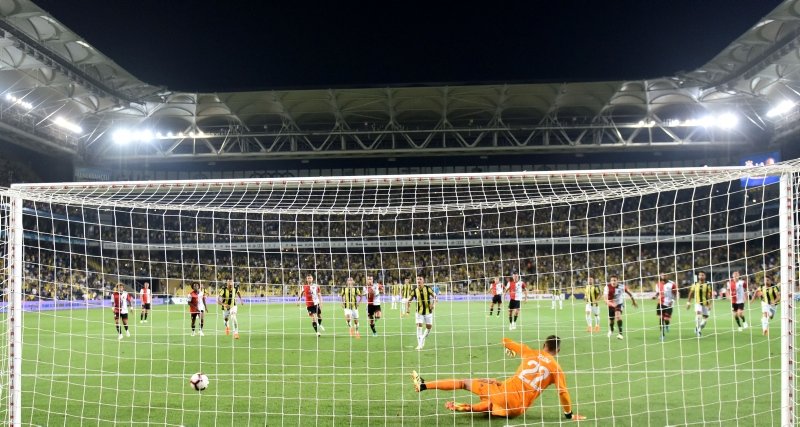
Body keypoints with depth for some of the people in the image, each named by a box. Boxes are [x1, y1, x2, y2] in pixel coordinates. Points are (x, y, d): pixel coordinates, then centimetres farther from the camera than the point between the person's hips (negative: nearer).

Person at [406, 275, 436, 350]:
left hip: (428, 311, 0)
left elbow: (434, 296, -6)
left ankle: (423, 340, 30)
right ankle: (420, 345, -7)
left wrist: (433, 304, -25)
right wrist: (407, 310, -16)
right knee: (419, 326, -12)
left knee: (429, 327, 5)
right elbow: (408, 301, -2)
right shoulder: (414, 291, -8)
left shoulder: (428, 288, -10)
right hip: (419, 312, 0)